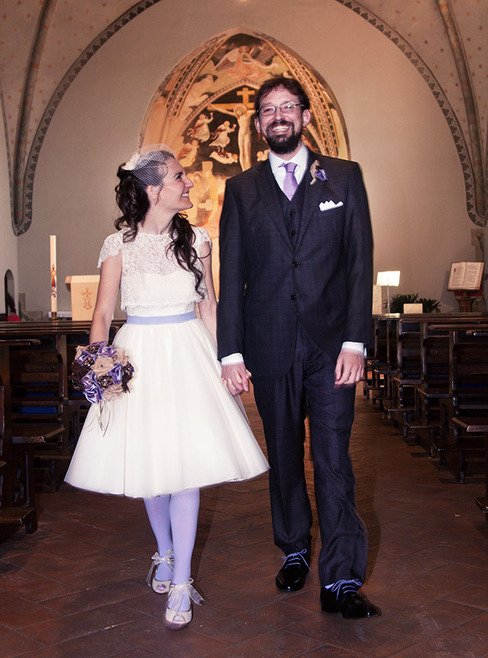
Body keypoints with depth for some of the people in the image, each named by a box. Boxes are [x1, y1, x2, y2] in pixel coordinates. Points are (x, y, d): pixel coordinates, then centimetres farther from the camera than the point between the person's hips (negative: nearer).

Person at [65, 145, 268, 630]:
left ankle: (180, 581, 3)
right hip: (139, 355, 0)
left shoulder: (195, 239, 4)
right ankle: (164, 553, 34)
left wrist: (223, 358, 5)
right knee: (149, 461, 10)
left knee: (185, 464, -5)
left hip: (189, 354, 1)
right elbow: (103, 312, -2)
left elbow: (208, 304, 10)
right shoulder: (119, 245, -3)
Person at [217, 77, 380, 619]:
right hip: (269, 346, 2)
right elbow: (231, 275, 5)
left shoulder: (344, 177, 6)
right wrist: (230, 351, -2)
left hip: (331, 343, -1)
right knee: (283, 456, 12)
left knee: (333, 457, -4)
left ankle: (341, 580, 1)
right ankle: (294, 551, 30)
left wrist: (355, 341, -8)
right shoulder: (241, 189, 9)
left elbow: (360, 261, 1)